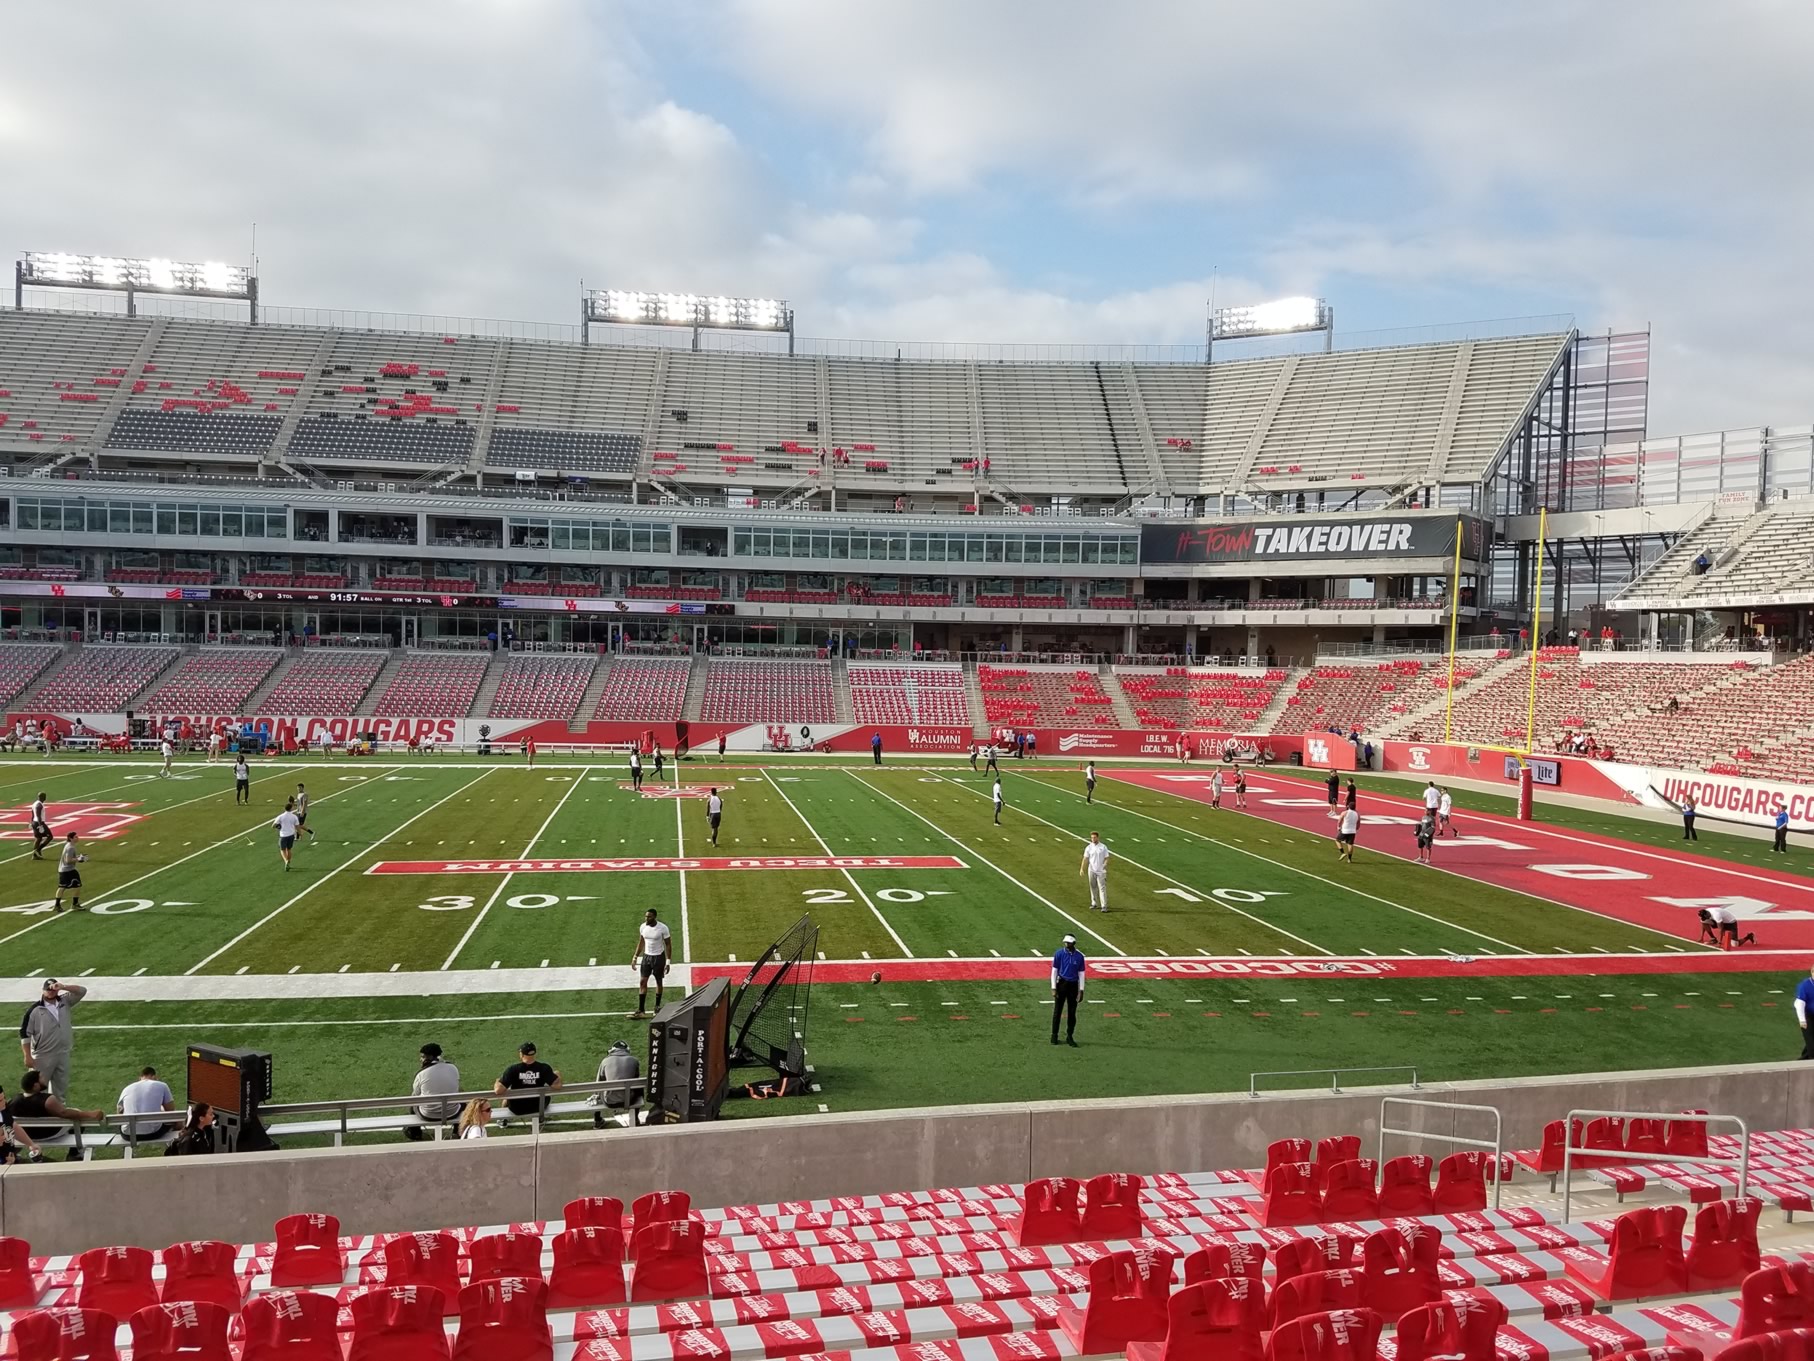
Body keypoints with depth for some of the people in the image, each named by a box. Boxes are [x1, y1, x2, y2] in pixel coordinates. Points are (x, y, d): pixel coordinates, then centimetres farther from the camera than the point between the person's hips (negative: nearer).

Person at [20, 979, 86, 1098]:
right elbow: (24, 1033, -8)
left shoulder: (65, 1002, 3)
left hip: (63, 1054, 5)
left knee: (61, 1088, 13)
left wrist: (63, 987, -20)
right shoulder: (35, 1009, -10)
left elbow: (82, 991, -3)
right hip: (42, 1057, -5)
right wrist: (27, 1056, -12)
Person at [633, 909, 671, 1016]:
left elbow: (668, 945, -9)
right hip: (646, 956, 3)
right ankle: (641, 1009, -3)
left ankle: (657, 1006, 23)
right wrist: (635, 957, 8)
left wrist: (668, 961, -13)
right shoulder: (643, 927, -3)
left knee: (658, 982, 8)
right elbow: (641, 942, 11)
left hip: (659, 957, -3)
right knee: (643, 982, -4)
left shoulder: (663, 928, -16)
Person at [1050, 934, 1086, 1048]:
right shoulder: (1059, 954, -7)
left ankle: (1070, 1037, 17)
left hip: (1073, 985, 1)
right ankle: (1054, 1035, 14)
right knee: (1057, 1010, 5)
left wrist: (1081, 990, 1)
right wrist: (1053, 988, -7)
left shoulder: (1079, 956, -3)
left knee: (1072, 1012, 7)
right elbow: (1054, 971, -4)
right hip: (1061, 983, -1)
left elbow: (1081, 973, 4)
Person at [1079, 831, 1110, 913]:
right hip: (1091, 870, 3)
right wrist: (1082, 869, -8)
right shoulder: (1088, 847, 5)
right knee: (1093, 887, 10)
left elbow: (1106, 858, 0)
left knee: (1102, 888, -7)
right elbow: (1085, 859, 1)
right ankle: (1094, 904, 20)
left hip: (1101, 870, -3)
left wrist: (1105, 864, -21)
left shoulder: (1103, 847, 0)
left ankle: (1104, 906, -9)